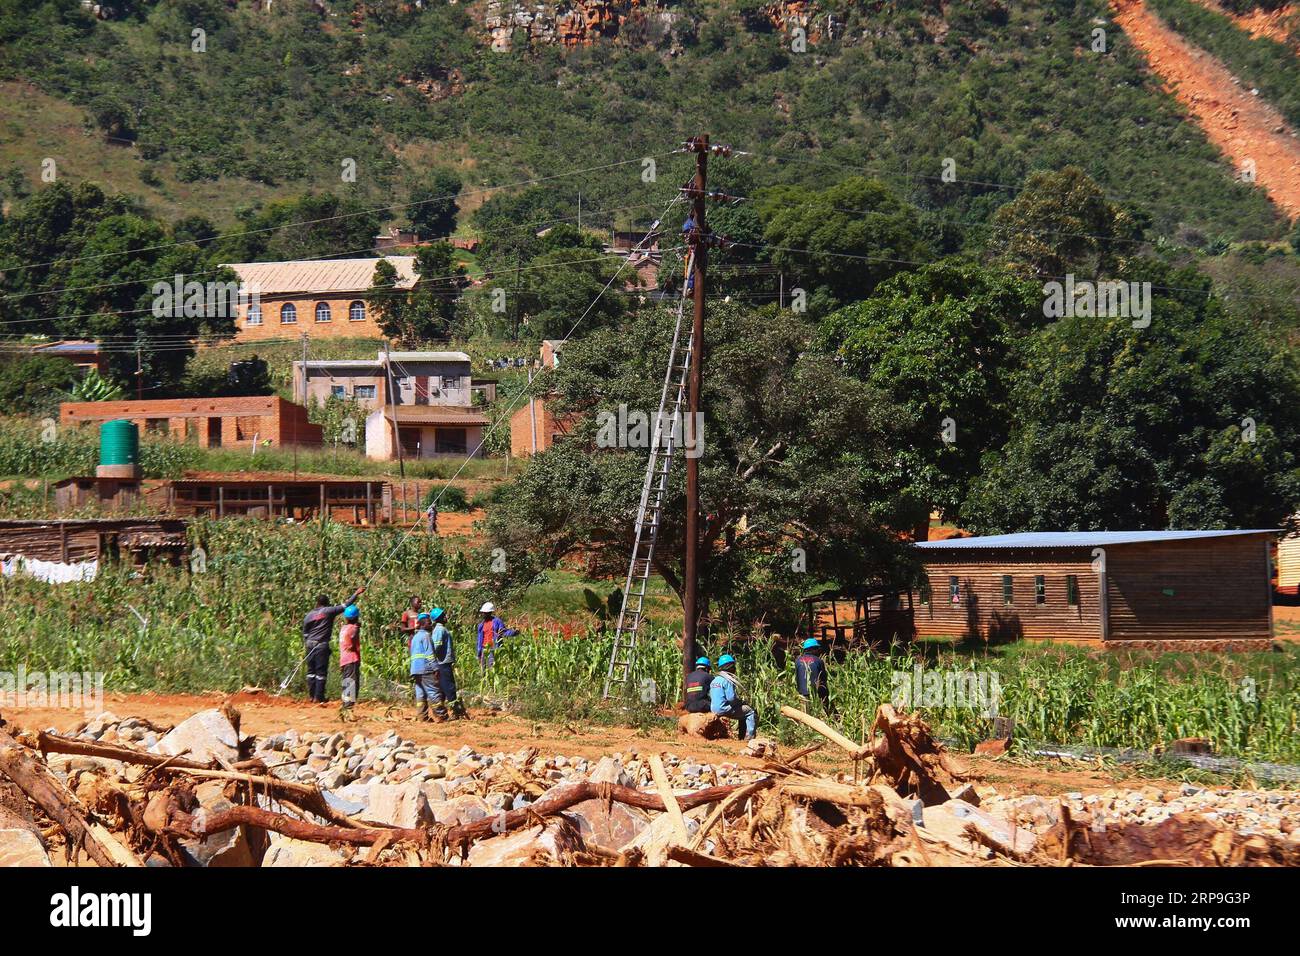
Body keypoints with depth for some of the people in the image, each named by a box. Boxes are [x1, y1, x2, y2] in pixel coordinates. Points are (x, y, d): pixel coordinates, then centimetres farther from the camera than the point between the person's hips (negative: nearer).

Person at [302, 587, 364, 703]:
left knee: (311, 671, 11)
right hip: (322, 646, -5)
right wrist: (356, 594, 2)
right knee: (321, 671, -1)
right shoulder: (329, 611, -4)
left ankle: (311, 695, 11)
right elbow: (345, 606, -5)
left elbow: (305, 633, 13)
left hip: (310, 645, 5)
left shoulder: (309, 615, 8)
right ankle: (318, 697, -3)